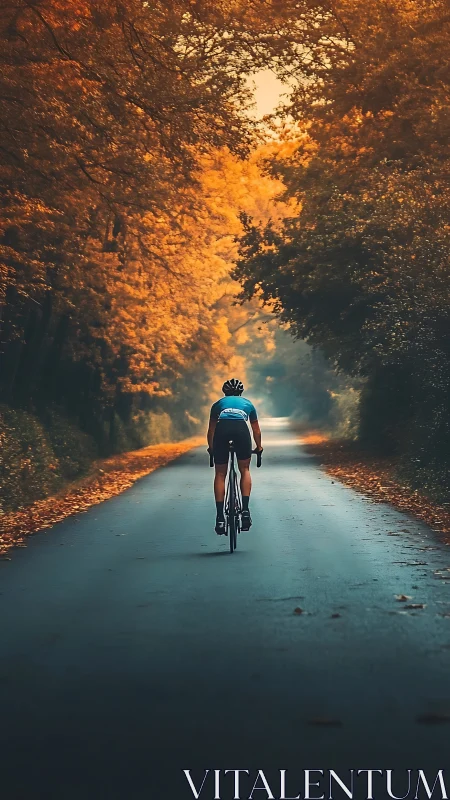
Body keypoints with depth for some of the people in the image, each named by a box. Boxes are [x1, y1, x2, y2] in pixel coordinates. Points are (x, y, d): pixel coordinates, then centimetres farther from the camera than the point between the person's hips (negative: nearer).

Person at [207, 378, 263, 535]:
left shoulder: (218, 404, 33)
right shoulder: (247, 403, 34)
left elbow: (211, 430, 42)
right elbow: (256, 430, 45)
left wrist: (211, 448, 59)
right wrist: (258, 447, 62)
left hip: (222, 429, 0)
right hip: (241, 429, 0)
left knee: (220, 474, 11)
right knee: (245, 470, 18)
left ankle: (220, 518, 5)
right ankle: (245, 510, 2)